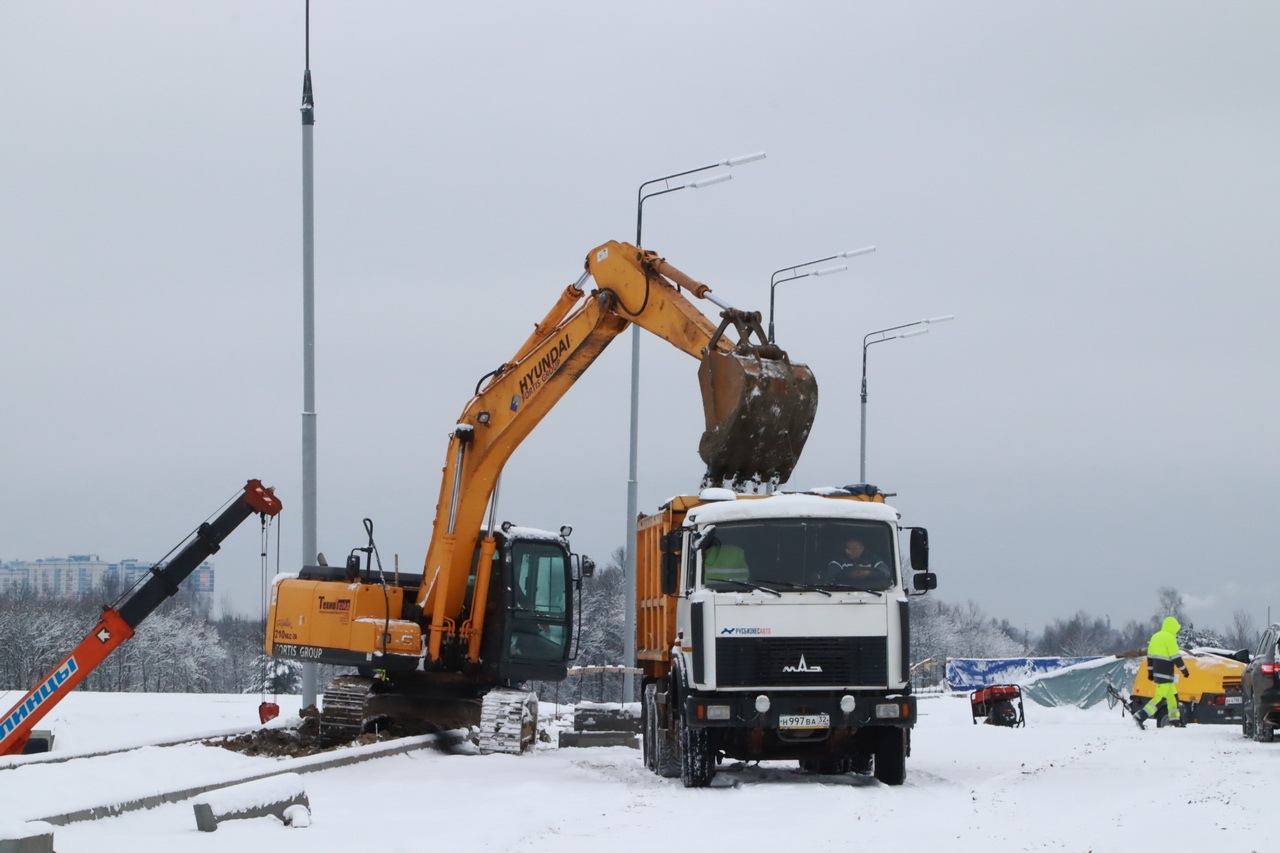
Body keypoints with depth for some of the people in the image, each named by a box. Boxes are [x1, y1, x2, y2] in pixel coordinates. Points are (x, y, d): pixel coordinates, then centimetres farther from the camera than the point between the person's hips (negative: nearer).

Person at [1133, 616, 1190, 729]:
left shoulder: (1155, 637, 13)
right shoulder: (1170, 638, -14)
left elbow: (1150, 656, 16)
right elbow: (1176, 657, -15)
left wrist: (1150, 671, 22)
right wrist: (1184, 670, -5)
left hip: (1157, 672, 9)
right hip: (1165, 674, -9)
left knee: (1172, 695, 19)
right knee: (1160, 698, -10)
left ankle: (1175, 719, 24)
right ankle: (1140, 717, -20)